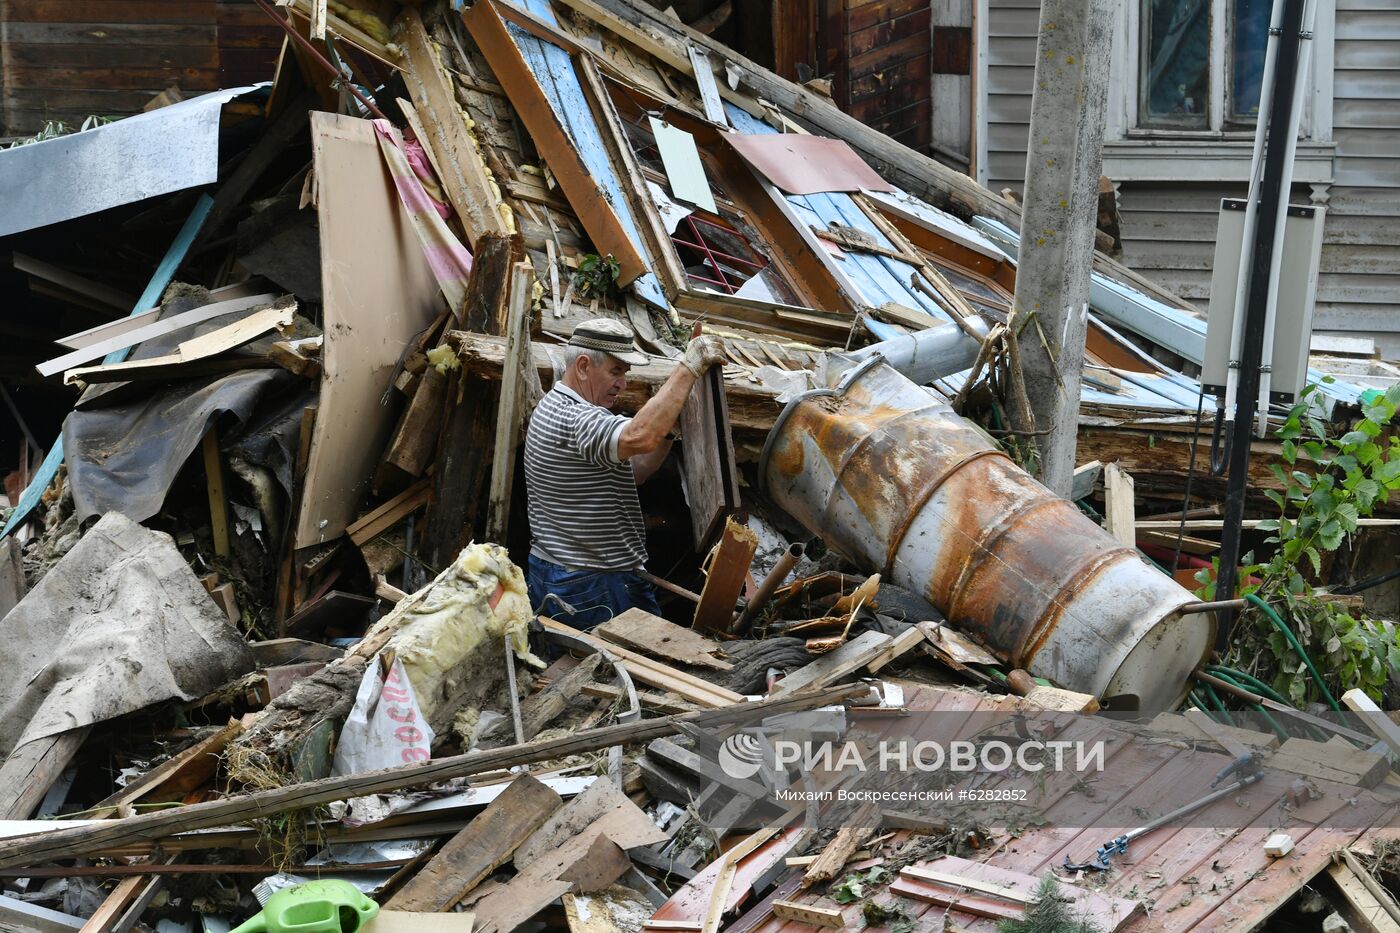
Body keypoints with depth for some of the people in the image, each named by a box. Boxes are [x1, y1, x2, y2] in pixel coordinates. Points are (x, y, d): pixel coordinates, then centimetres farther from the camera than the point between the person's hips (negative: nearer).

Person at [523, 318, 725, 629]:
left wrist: (670, 429, 1)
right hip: (593, 589, -11)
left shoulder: (554, 406, 15)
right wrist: (689, 367, -34)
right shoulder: (576, 420, -22)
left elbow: (632, 471, 16)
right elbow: (640, 437, -42)